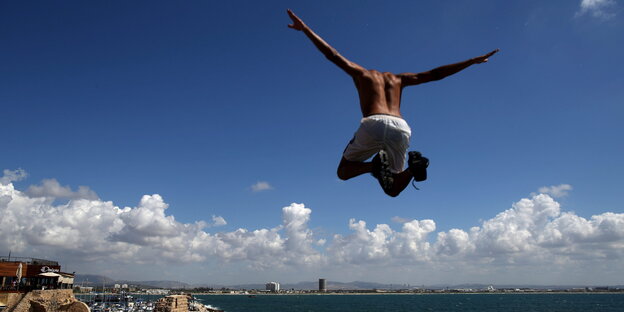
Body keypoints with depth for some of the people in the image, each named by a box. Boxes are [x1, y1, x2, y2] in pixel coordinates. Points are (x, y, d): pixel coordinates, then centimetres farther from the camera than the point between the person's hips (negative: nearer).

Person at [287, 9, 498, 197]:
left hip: (373, 124, -3)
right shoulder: (398, 78, 34)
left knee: (343, 172, 17)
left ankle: (375, 165, -16)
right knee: (393, 188, 18)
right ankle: (413, 165, -16)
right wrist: (472, 61, 41)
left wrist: (304, 28, 28)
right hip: (401, 128, 3)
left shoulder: (361, 73, 27)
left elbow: (332, 54, 23)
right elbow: (435, 74, 32)